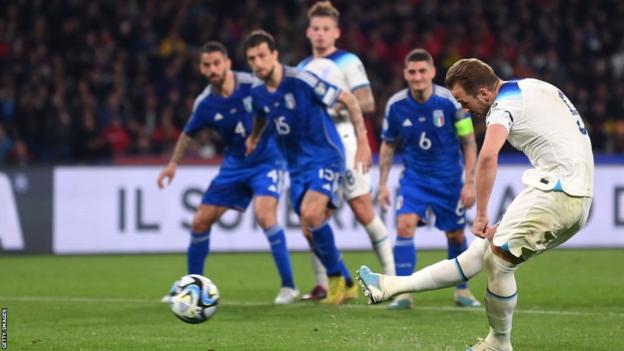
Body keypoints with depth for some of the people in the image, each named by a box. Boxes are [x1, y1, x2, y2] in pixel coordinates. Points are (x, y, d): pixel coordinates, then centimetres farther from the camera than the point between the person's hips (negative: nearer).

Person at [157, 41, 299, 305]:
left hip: (267, 161, -5)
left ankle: (288, 286, -15)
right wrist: (174, 163, 4)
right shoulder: (204, 103, -7)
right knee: (200, 221, 3)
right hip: (234, 165, 5)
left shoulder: (253, 85, -19)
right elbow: (189, 134, 11)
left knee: (264, 214, -28)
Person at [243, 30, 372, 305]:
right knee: (311, 228, 5)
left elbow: (349, 100, -12)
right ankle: (346, 285, 22)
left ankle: (335, 278, -9)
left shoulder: (302, 81, -18)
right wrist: (253, 138, 14)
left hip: (325, 156, -7)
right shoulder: (258, 93, 2)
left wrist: (362, 140, -14)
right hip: (296, 165, 7)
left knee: (311, 214, -27)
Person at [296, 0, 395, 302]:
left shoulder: (348, 62, -3)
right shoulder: (303, 68, 17)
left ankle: (391, 275, 5)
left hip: (343, 144, -6)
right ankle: (323, 285, 5)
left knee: (364, 212, -5)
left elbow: (367, 103, -11)